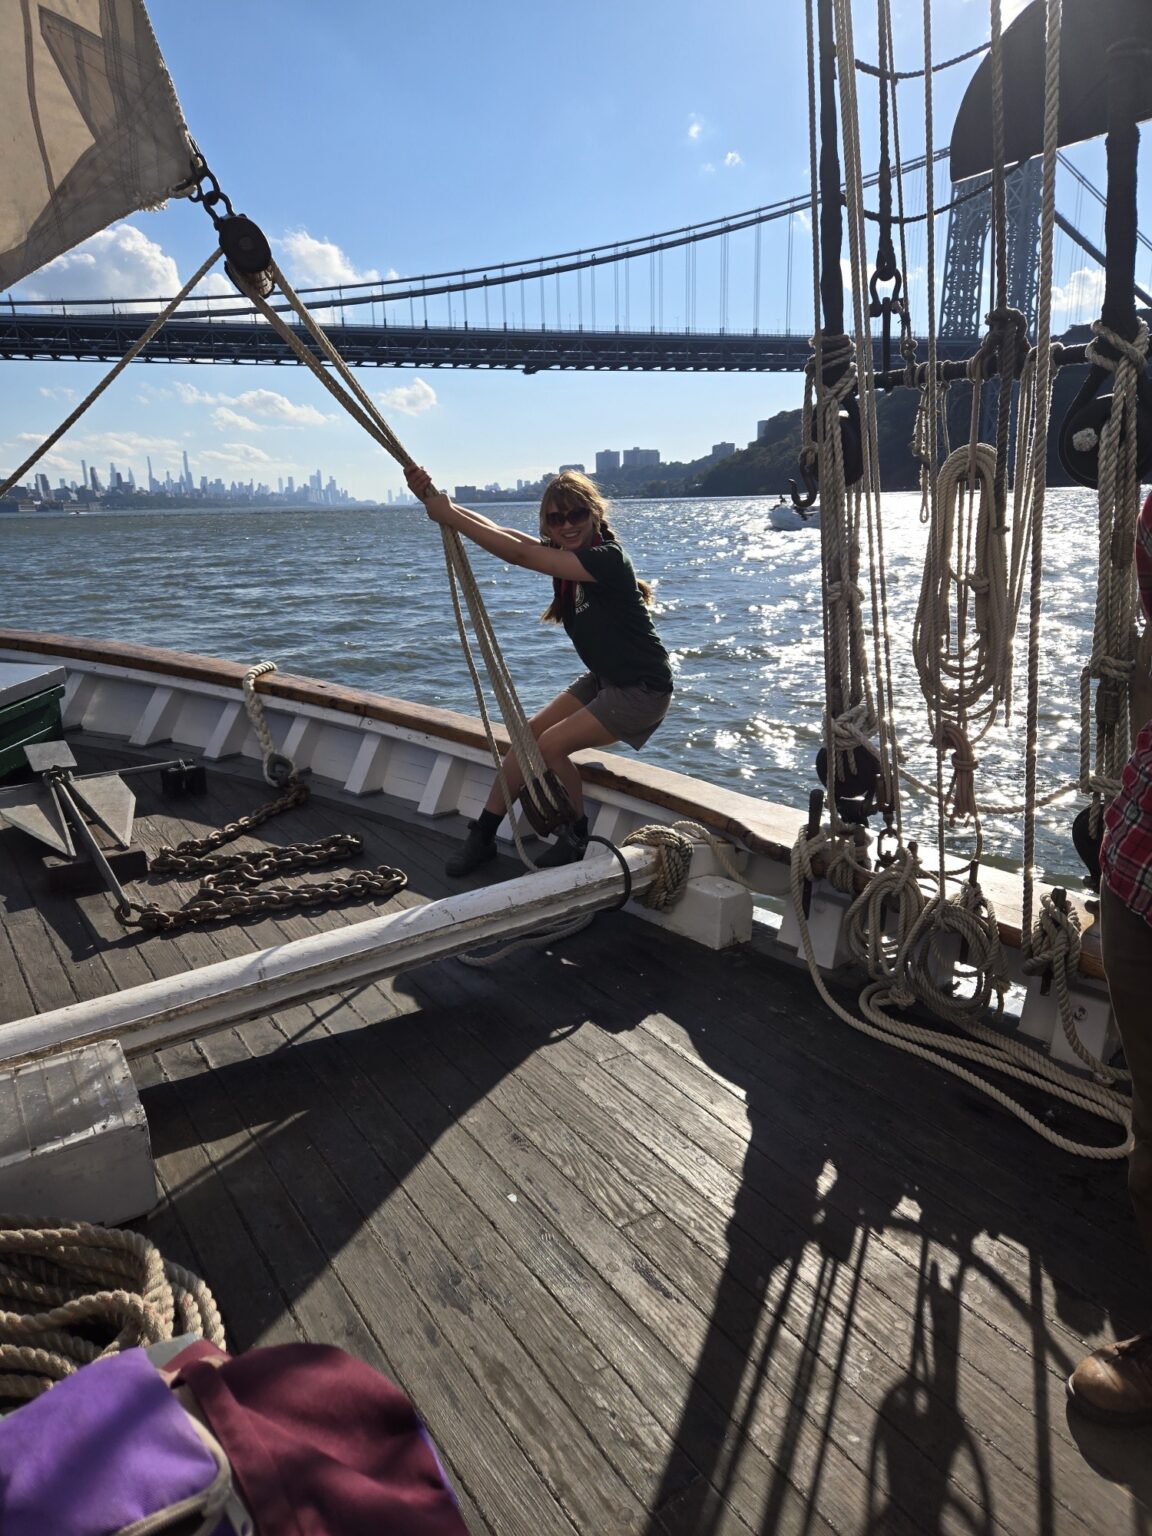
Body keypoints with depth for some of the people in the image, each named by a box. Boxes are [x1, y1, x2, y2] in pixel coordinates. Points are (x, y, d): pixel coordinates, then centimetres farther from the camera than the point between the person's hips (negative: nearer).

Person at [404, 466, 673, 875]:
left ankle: (576, 839, 3)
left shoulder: (606, 558, -25)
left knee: (552, 744, -19)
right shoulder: (565, 552, 1)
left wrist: (450, 515, -26)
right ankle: (482, 836, 8)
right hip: (603, 680, 9)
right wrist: (437, 501, -22)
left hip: (643, 690, -9)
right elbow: (499, 532, -9)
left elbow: (518, 554, -30)